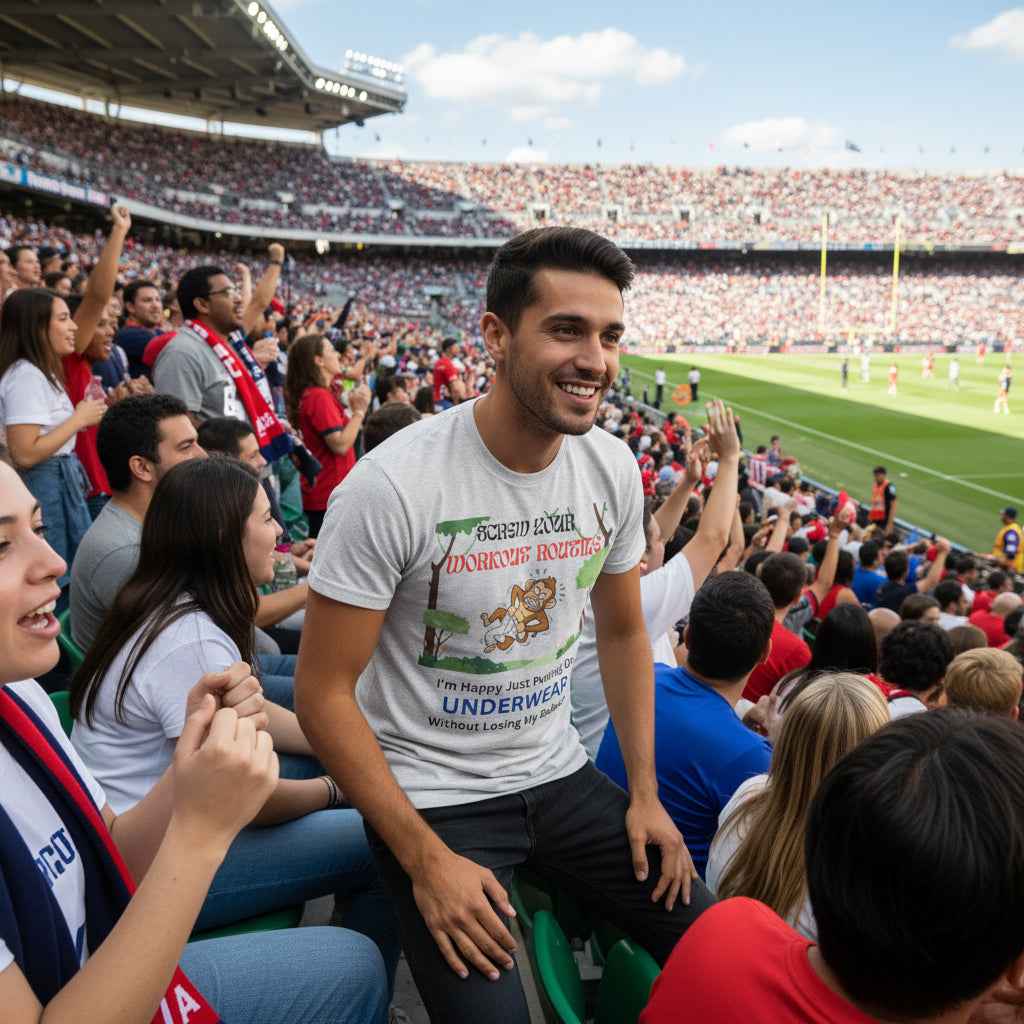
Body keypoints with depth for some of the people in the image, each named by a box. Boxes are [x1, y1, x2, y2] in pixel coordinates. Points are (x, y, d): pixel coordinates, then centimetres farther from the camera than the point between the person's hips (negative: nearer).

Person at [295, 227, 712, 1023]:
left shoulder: (614, 469, -6)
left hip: (560, 776, 5)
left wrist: (645, 792, 3)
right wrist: (425, 859, -19)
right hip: (433, 799, -5)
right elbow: (324, 693, -17)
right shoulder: (392, 486, -24)